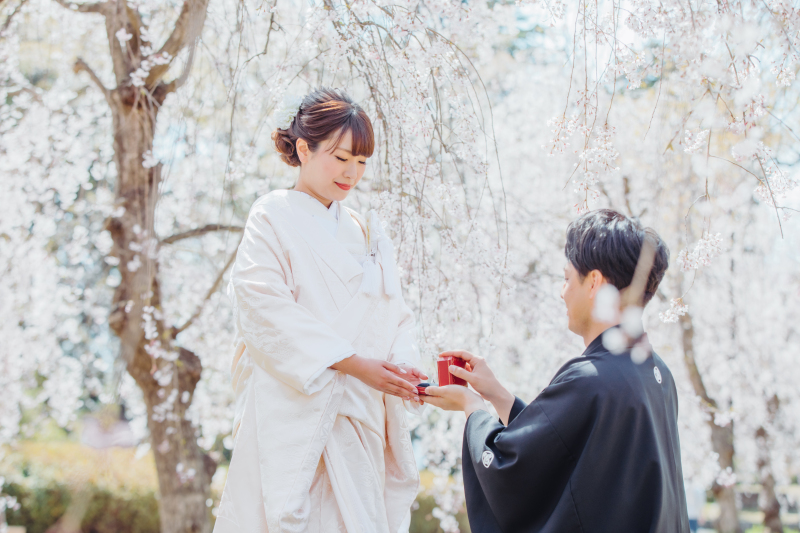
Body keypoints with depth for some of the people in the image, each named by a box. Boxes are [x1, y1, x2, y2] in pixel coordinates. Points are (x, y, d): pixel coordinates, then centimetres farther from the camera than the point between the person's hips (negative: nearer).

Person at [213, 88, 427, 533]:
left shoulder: (367, 231, 19)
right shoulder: (273, 216, 1)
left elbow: (393, 315, 13)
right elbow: (267, 312, -11)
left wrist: (403, 364, -9)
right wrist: (354, 363, -17)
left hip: (360, 419, 5)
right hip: (293, 409, -5)